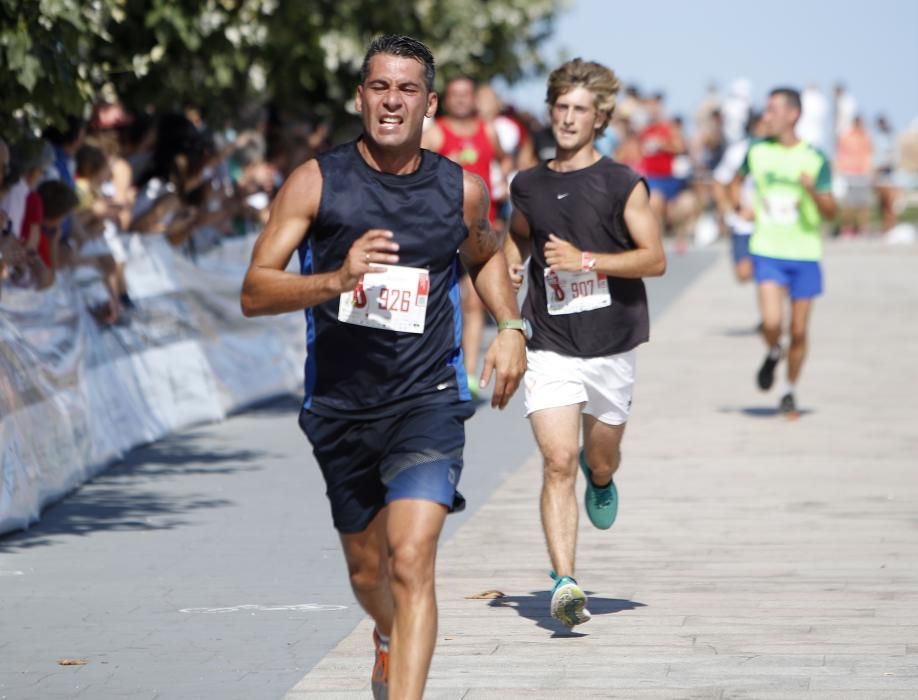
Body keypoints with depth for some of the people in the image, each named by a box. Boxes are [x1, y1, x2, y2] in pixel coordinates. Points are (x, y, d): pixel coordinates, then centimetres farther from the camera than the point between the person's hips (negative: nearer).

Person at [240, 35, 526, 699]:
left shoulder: (462, 190, 1)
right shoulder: (317, 183, -5)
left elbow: (486, 257, 25)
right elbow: (254, 292, -9)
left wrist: (511, 327, 8)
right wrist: (336, 279, -26)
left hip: (428, 401, -1)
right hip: (339, 405, 1)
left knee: (411, 561, -21)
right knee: (367, 572, 18)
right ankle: (391, 635, 54)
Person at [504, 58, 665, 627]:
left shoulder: (624, 185, -4)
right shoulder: (529, 186, 7)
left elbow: (655, 259, -8)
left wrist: (586, 260, -18)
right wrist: (512, 262, 7)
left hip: (611, 345, 0)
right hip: (551, 346, 1)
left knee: (600, 458, 15)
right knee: (558, 462, -14)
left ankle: (601, 480, 55)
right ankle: (566, 582, -18)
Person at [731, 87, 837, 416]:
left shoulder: (815, 159, -6)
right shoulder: (757, 151, 1)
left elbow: (830, 212, -7)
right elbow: (739, 178, 22)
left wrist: (812, 191, -26)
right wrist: (738, 207, 5)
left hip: (805, 255, 0)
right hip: (768, 252, 1)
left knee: (798, 331, 4)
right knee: (771, 322, -17)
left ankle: (789, 392, 24)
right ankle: (773, 354, 17)